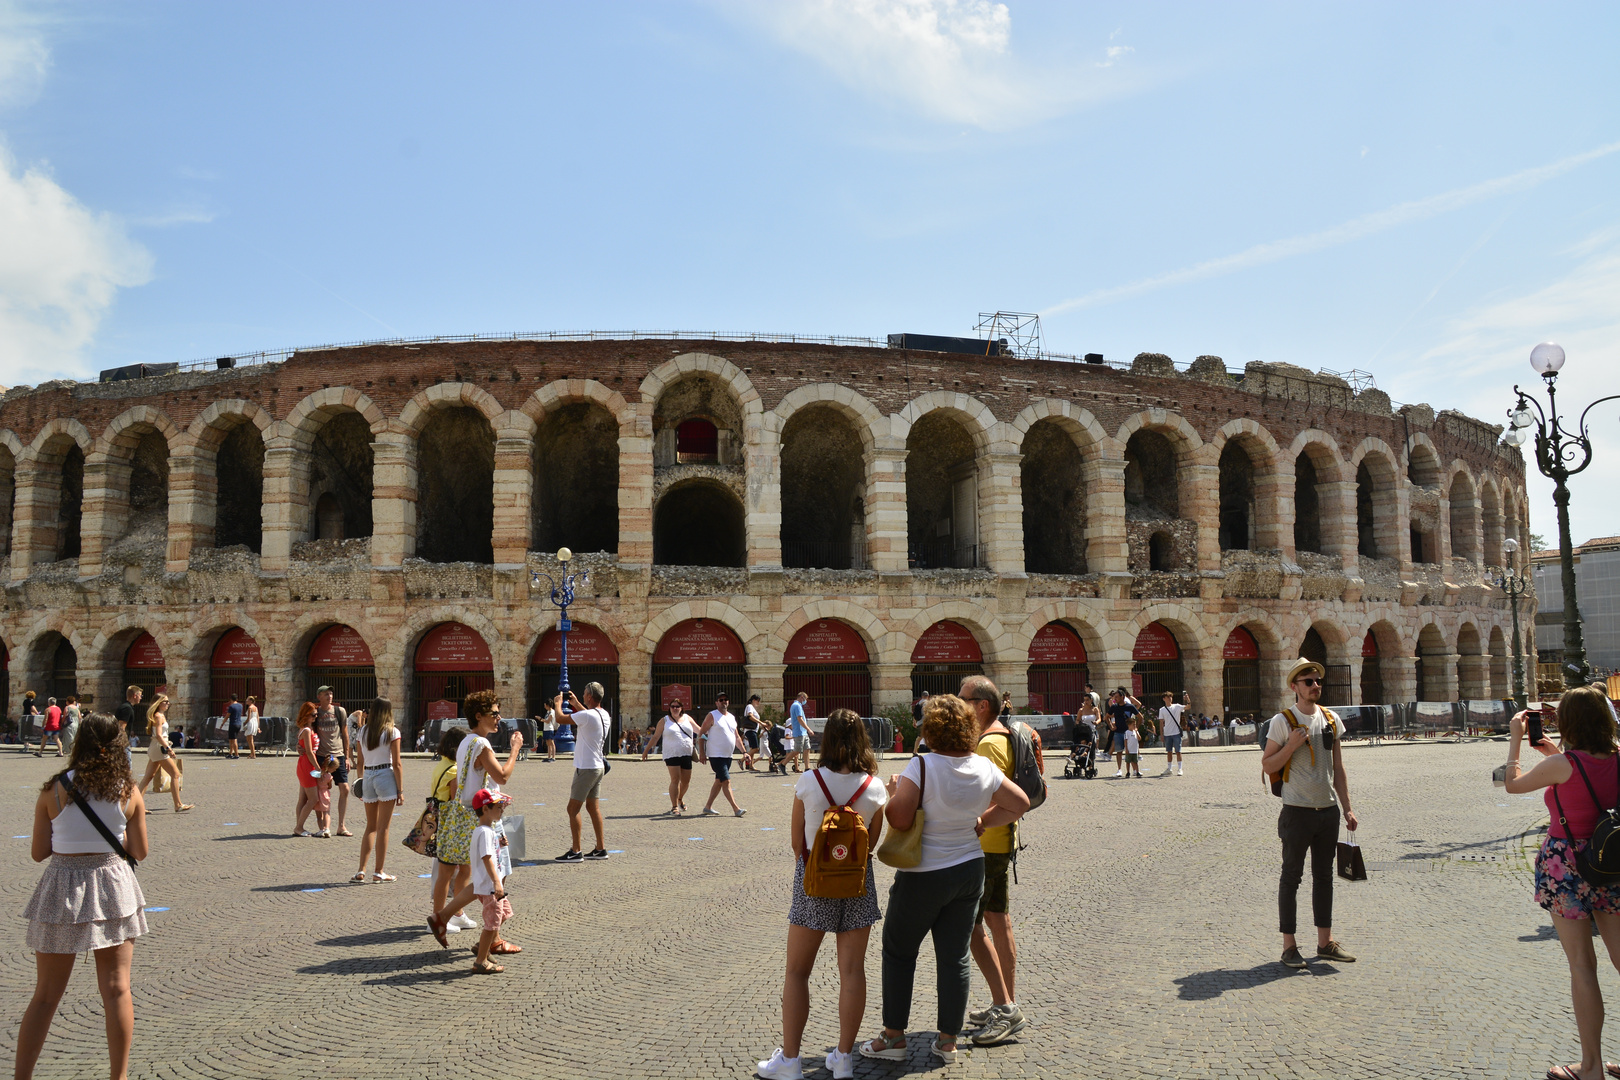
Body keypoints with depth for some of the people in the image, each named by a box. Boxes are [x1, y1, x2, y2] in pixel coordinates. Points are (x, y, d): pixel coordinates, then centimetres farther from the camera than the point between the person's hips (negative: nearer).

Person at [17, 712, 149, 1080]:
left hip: (63, 891, 0)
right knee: (116, 990, 7)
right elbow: (140, 851, 0)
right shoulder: (128, 792, -5)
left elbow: (38, 852, -1)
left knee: (45, 996, 11)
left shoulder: (54, 790, -6)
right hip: (113, 889, 0)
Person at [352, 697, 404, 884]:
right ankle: (378, 872, 7)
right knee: (383, 828, 3)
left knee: (370, 827, 15)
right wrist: (400, 790, -5)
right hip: (386, 776, -4)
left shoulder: (363, 731, 7)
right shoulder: (392, 731, -6)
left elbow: (360, 762, 9)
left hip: (367, 777, 4)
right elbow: (396, 764, -8)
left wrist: (360, 784, 19)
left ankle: (361, 870, 9)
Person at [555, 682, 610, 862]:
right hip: (598, 766, 9)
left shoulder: (587, 716, -22)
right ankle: (600, 848, 19)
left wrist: (558, 703, -1)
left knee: (573, 809, -1)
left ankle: (576, 852, 0)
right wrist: (575, 703, 34)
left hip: (586, 769, -9)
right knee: (593, 807, 16)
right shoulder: (603, 714, 6)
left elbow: (560, 718, -19)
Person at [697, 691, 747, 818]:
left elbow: (737, 737, 20)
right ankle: (736, 809, -15)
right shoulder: (712, 716, -6)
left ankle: (708, 807, 21)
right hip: (716, 755, -8)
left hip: (728, 756, 8)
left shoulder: (732, 718, 14)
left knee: (719, 782, 12)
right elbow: (701, 734, -7)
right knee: (726, 781, -12)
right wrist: (702, 753, -14)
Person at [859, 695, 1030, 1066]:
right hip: (970, 870, 5)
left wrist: (893, 790, -6)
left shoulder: (921, 767, -21)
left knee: (898, 952, 12)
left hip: (925, 876, -5)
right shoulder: (985, 768, -3)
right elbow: (1020, 803, 7)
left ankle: (894, 1037, 18)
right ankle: (948, 1041, 21)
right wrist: (979, 823, 10)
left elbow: (898, 819, -24)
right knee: (954, 957, 13)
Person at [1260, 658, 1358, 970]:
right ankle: (1289, 946, 8)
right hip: (1298, 812, -5)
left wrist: (1347, 807, 9)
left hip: (1328, 810, 5)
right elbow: (1267, 765, -6)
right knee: (1292, 876, 2)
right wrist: (1291, 745, -20)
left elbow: (1338, 768, 13)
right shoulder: (1282, 721, -7)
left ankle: (1325, 942, 22)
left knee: (1324, 876, 12)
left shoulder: (1331, 719, 9)